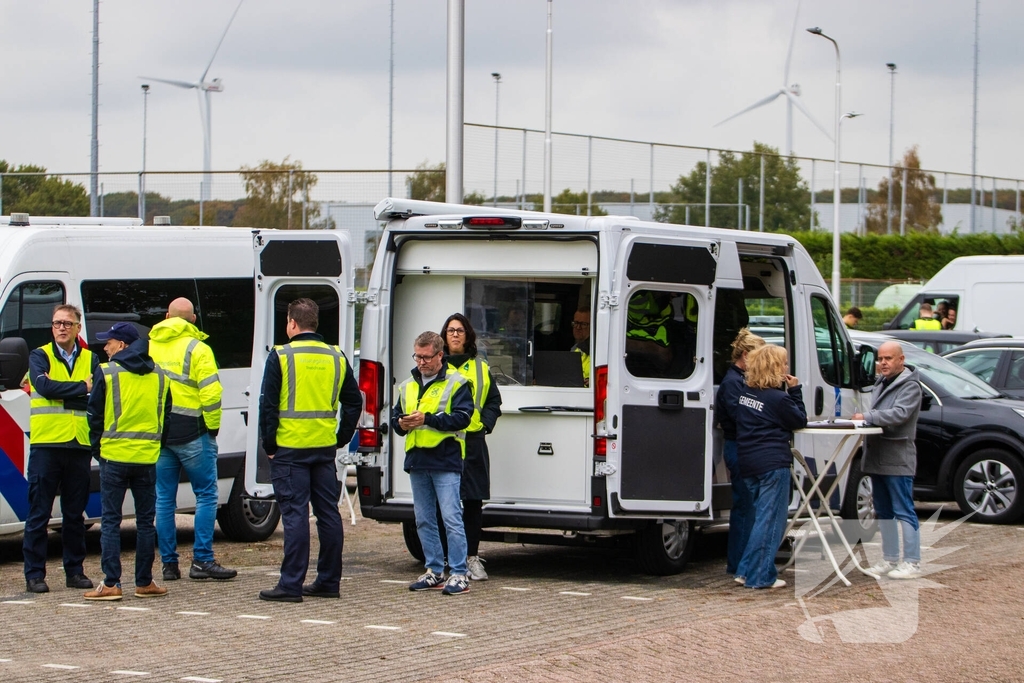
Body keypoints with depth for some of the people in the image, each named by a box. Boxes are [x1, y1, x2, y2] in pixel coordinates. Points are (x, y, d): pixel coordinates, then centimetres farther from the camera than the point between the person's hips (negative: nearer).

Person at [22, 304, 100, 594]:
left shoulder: (91, 360, 12)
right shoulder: (40, 356, 5)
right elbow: (44, 386, -14)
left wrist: (60, 392, -13)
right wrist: (82, 388, -9)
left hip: (79, 445, 3)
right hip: (46, 443, -2)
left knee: (75, 514, 8)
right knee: (38, 513, -1)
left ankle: (74, 571, 16)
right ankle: (34, 574, 2)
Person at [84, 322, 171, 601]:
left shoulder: (106, 373, -6)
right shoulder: (158, 376, 8)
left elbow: (95, 416, -2)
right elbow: (165, 415, 13)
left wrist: (97, 449, 10)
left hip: (114, 456, -4)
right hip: (147, 458, 4)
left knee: (111, 521, 1)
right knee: (145, 521, 10)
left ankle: (111, 584, -3)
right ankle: (144, 583, 12)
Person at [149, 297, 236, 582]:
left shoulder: (149, 347, 9)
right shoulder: (196, 348, -6)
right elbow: (211, 392, -15)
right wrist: (213, 425, -2)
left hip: (157, 432, 5)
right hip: (191, 433, -5)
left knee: (164, 498, 9)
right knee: (206, 495, 3)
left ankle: (169, 564, 9)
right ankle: (202, 560, -4)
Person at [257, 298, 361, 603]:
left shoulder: (281, 357, -7)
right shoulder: (336, 357, 8)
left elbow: (268, 405, -9)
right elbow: (354, 402, 12)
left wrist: (268, 444, -1)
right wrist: (341, 439, 16)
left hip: (290, 449, -5)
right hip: (325, 449, 5)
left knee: (295, 514, -5)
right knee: (328, 512, 9)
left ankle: (291, 585, -5)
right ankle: (328, 581, 14)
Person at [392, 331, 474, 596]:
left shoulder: (456, 384, -2)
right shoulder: (407, 386, 18)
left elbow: (462, 417, -13)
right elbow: (395, 417, 20)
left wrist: (427, 419, -20)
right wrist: (401, 424, -5)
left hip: (445, 462, -7)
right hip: (417, 462, 7)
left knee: (451, 519, -10)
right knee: (424, 520, 10)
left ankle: (459, 574, -7)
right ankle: (434, 571, 19)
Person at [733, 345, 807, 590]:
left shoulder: (745, 393, 9)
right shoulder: (778, 399, -14)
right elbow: (800, 421, -1)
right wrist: (795, 391, 1)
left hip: (748, 463, 8)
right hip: (773, 463, -8)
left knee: (763, 516, 17)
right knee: (770, 519, -2)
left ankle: (747, 570, 17)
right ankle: (759, 576, -1)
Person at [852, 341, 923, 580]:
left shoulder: (909, 386, -9)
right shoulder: (880, 383, 17)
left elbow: (899, 414, -23)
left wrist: (867, 417, -24)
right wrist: (865, 418, 4)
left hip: (897, 459, -9)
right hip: (877, 457, 9)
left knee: (904, 512, -7)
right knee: (884, 512, 14)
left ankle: (912, 563, -4)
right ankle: (890, 560, 22)